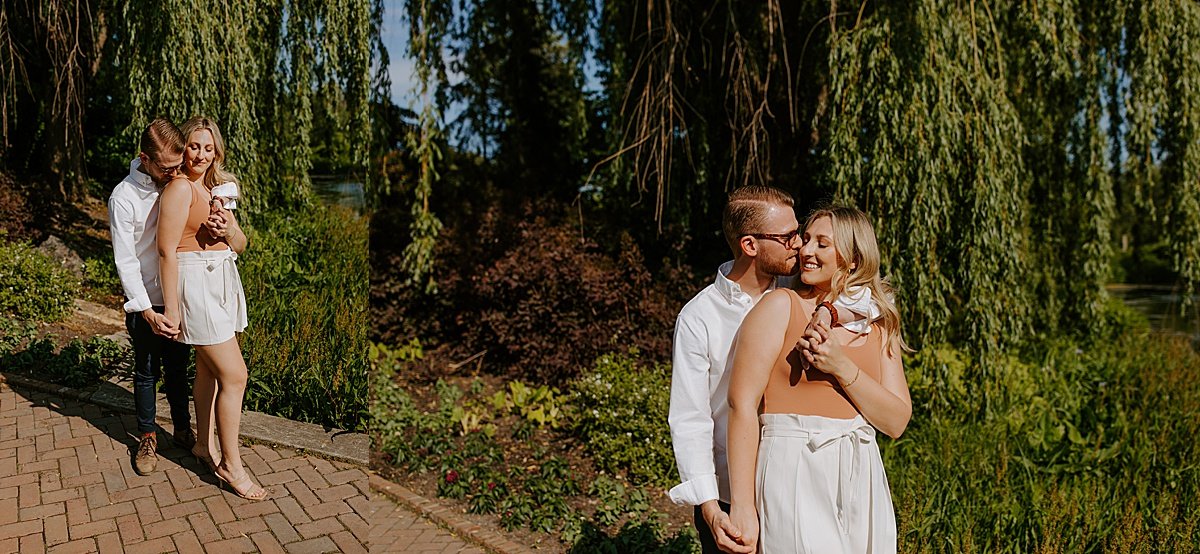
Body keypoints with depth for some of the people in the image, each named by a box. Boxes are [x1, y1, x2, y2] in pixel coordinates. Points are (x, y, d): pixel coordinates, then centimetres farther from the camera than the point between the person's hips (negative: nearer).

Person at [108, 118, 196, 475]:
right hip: (145, 303, -3)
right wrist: (148, 312, -22)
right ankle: (148, 437, 27)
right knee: (147, 373, 10)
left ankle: (183, 429, 32)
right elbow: (125, 261, -15)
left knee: (178, 368, 16)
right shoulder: (124, 197, -15)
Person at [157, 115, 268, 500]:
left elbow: (240, 244, 14)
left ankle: (204, 446, 30)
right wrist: (171, 309, -17)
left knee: (208, 370, 16)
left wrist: (230, 230, -9)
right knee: (234, 375, -7)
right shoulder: (180, 188, -12)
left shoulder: (216, 189, 14)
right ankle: (231, 465, 3)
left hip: (223, 284, 8)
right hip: (196, 285, -8)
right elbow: (167, 250, -16)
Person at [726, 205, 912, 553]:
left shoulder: (879, 327, 9)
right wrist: (741, 507, -17)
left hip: (861, 485, 5)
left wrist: (841, 366, -13)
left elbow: (896, 422, 2)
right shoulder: (780, 306, -5)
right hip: (795, 479, -5)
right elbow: (742, 404, -12)